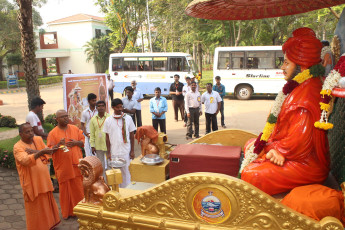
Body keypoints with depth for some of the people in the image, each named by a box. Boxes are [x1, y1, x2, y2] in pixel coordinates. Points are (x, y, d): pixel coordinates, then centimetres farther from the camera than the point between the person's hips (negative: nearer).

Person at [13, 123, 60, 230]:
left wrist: (35, 152, -17)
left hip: (44, 179, 6)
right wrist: (40, 152, -45)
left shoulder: (38, 139, 4)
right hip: (31, 182, -6)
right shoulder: (18, 147, -13)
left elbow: (47, 155, -1)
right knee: (35, 208, 6)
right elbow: (25, 161, -31)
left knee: (47, 203, 19)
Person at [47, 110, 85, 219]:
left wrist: (76, 143, -9)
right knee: (65, 189, 5)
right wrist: (58, 145, -22)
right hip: (63, 166, -2)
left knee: (79, 188, 7)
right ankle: (67, 212, 20)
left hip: (76, 165, 3)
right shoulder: (53, 133, -2)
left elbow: (83, 141, 11)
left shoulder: (75, 129, 7)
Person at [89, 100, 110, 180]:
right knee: (101, 164, 15)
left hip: (108, 144, -3)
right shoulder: (93, 119, 3)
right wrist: (92, 146, 2)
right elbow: (92, 134, 5)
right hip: (98, 146, 3)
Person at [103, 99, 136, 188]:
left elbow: (132, 135, 3)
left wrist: (132, 151, 2)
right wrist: (108, 152, 1)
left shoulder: (128, 118, -1)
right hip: (114, 152, 0)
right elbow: (107, 137, 3)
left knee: (126, 172, 7)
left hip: (126, 151, 0)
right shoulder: (108, 120, -1)